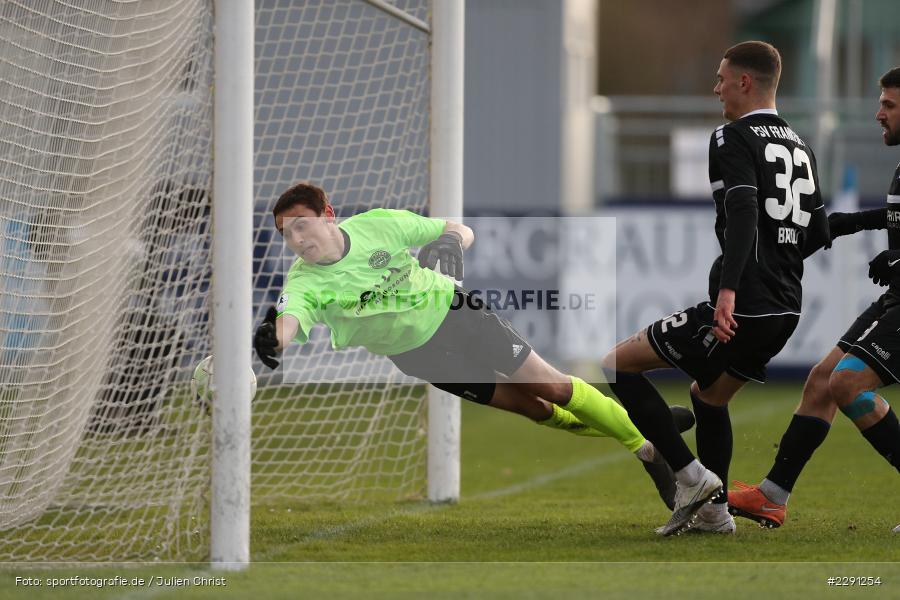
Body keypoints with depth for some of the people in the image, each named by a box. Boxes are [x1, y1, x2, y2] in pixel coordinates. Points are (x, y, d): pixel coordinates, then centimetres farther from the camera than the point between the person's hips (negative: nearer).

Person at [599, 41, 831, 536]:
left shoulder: (734, 138, -9)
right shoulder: (800, 147, 16)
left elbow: (743, 214, -24)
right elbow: (817, 234, 21)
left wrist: (728, 289, -33)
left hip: (738, 309, -9)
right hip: (785, 312, 9)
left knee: (618, 365, 0)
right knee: (708, 395, 30)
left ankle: (692, 477, -5)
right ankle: (714, 510, 30)